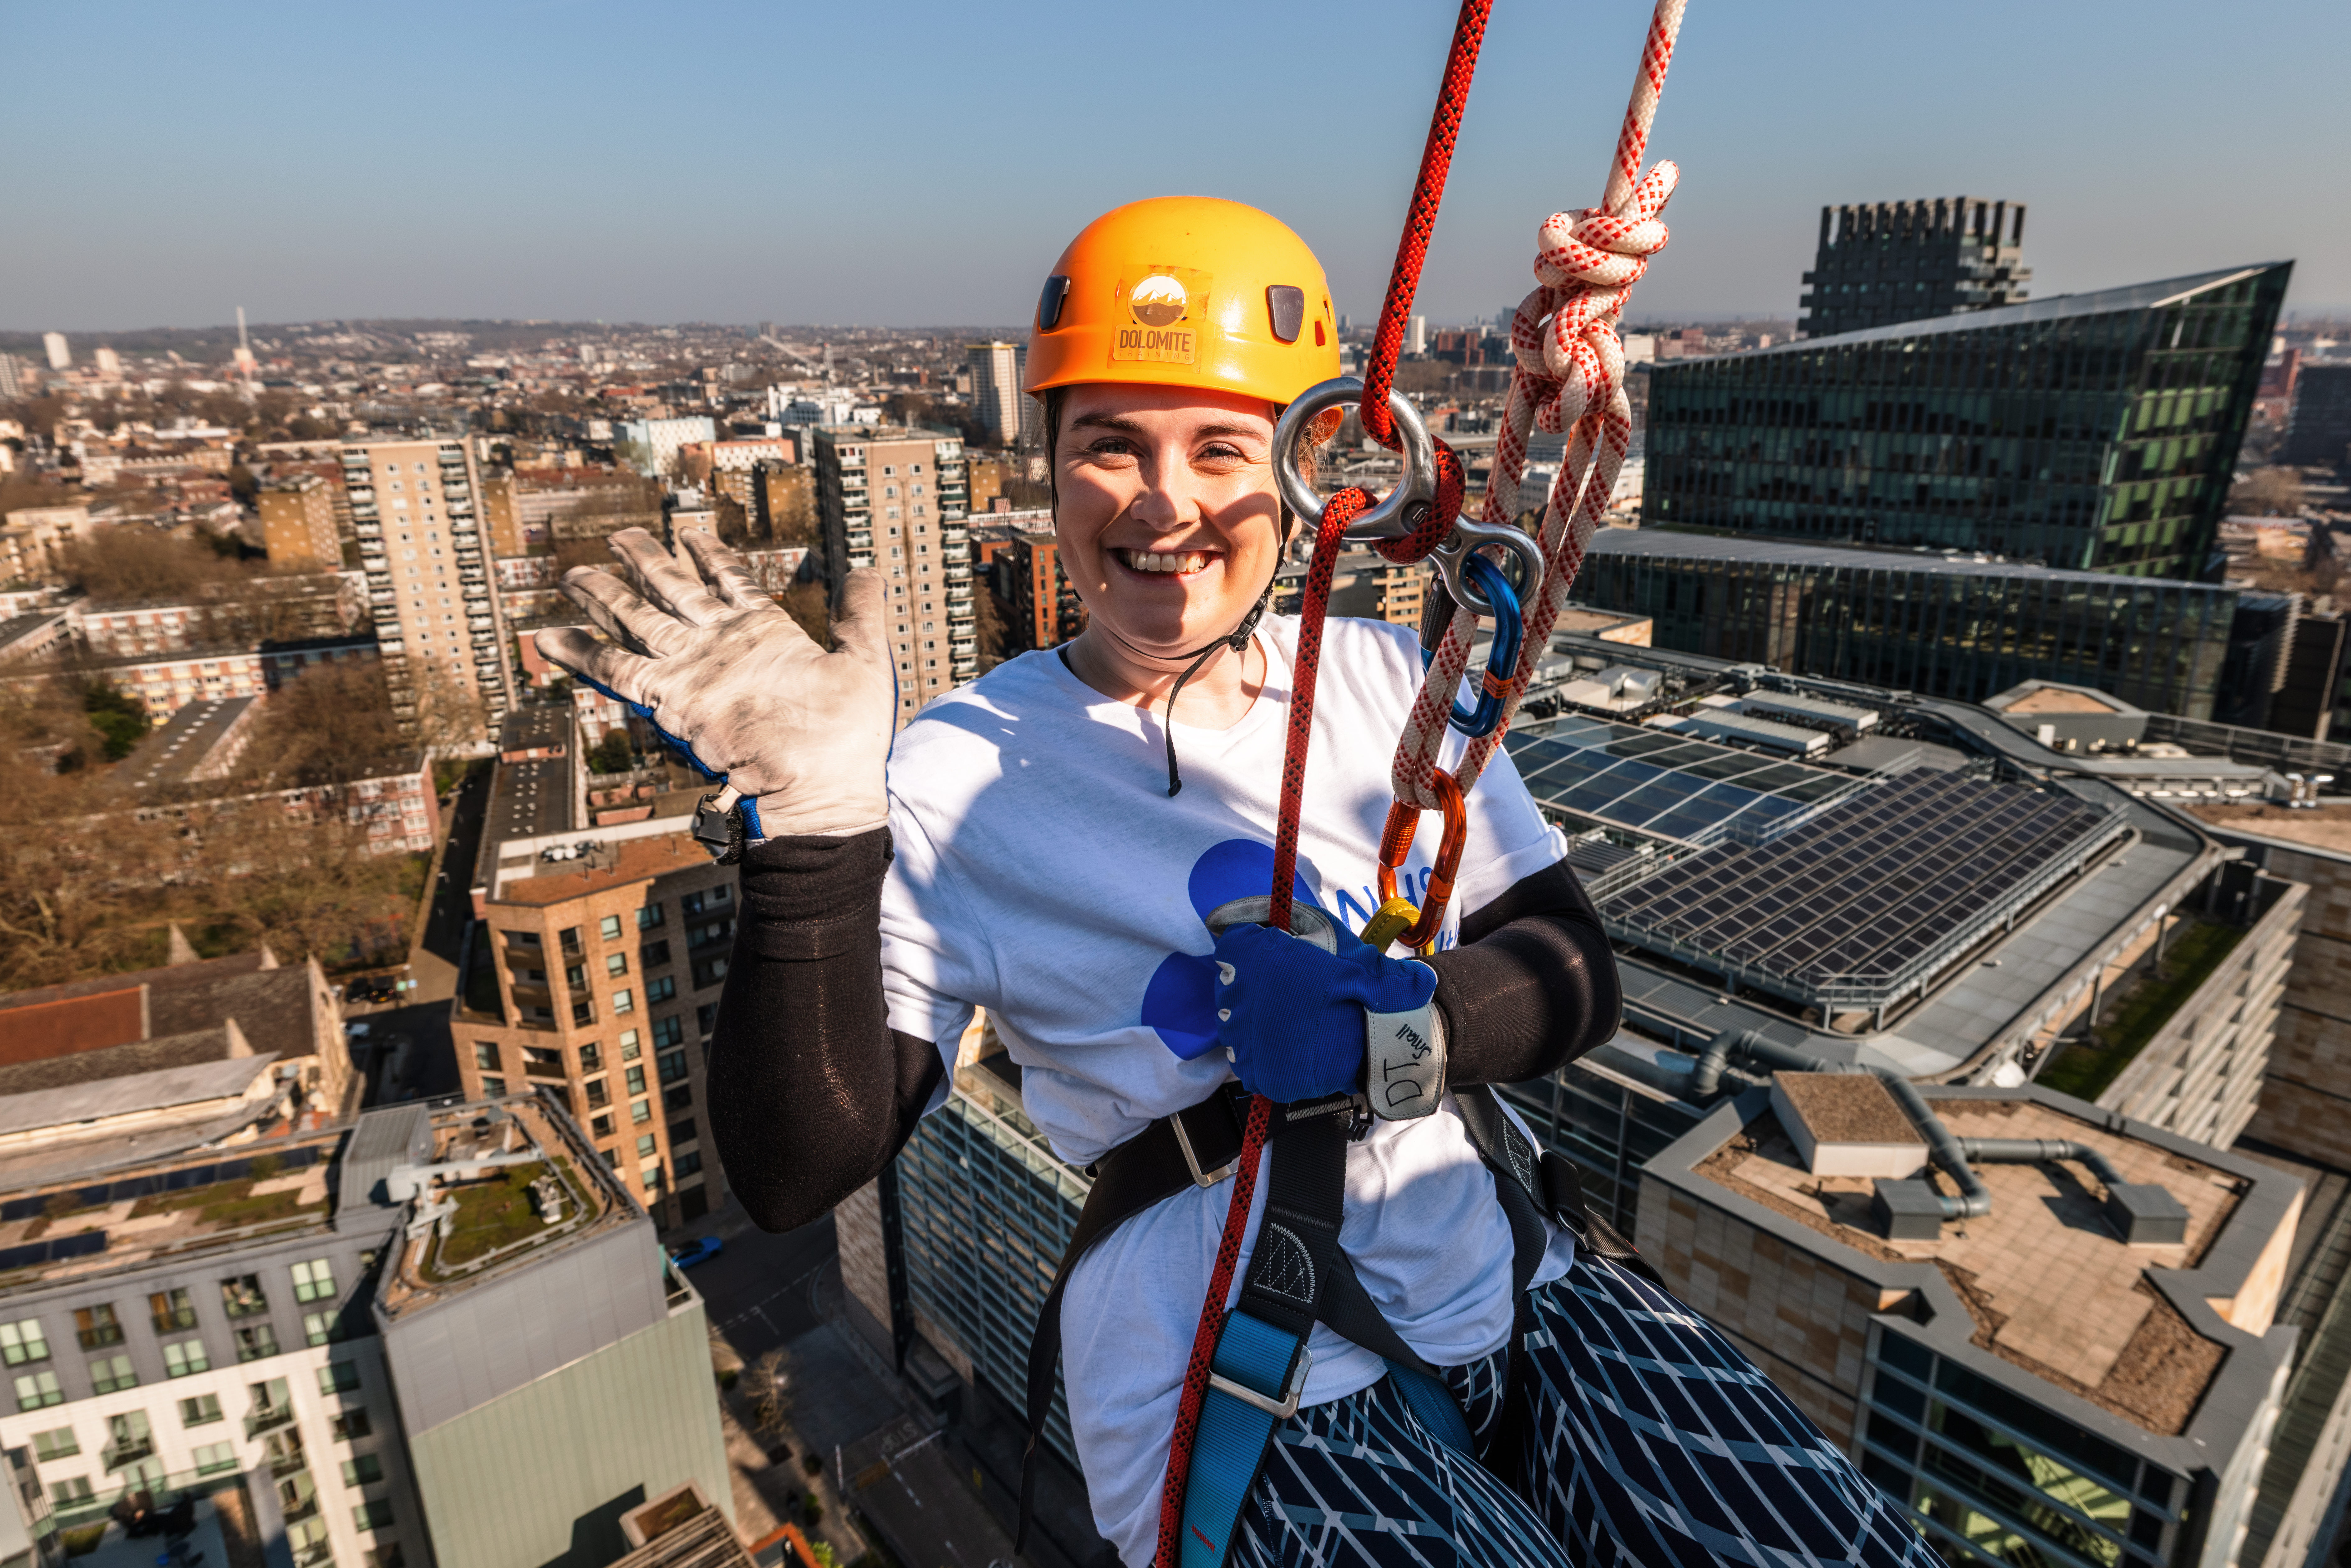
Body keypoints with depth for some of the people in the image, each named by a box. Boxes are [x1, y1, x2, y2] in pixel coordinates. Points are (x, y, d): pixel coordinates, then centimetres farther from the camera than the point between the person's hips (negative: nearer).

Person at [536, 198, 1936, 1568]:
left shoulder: (1385, 678, 4)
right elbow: (802, 1170, -11)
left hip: (1520, 1292, 4)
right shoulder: (957, 778, -7)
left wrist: (1397, 1034, -17)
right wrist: (814, 818, -24)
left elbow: (1580, 977, 3)